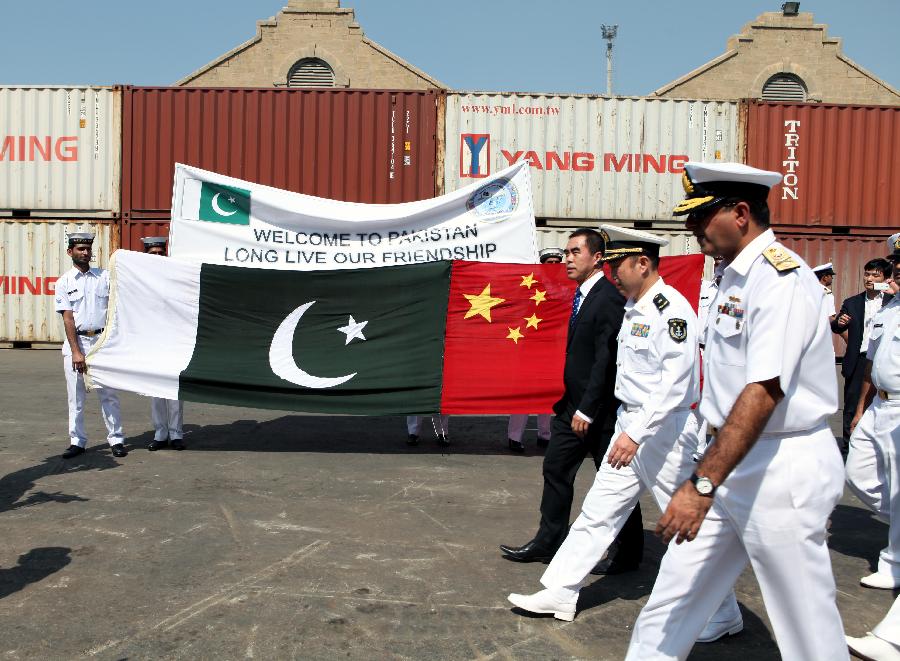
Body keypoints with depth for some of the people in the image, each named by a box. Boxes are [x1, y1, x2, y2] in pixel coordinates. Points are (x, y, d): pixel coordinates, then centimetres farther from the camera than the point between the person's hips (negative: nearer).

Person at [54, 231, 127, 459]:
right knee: (76, 395, 5)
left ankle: (116, 439, 8)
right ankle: (77, 441, 14)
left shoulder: (104, 277, 7)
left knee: (108, 393, 2)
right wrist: (76, 352, -10)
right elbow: (68, 318, -3)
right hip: (75, 341, 0)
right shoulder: (64, 282, 3)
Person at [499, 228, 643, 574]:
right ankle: (547, 542, 24)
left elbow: (606, 358, -21)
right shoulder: (583, 295, 12)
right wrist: (572, 403, 13)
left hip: (600, 409, -9)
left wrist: (587, 410, -20)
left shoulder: (609, 299, -17)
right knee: (556, 469, 13)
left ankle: (627, 553, 21)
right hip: (574, 403, 9)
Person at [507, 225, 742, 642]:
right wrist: (626, 427, 18)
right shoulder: (633, 307, 10)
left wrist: (635, 434, -27)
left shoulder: (673, 310, -18)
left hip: (665, 430, -9)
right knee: (598, 511, 11)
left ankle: (724, 615, 20)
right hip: (630, 424, 9)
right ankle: (559, 593, 19)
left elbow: (675, 383, -24)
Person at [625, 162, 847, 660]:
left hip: (785, 469, -9)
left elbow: (763, 393, -27)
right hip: (735, 460, 9)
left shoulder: (780, 278, -18)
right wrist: (706, 477, 17)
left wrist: (703, 484, -30)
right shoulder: (735, 277, 11)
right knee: (673, 596, 12)